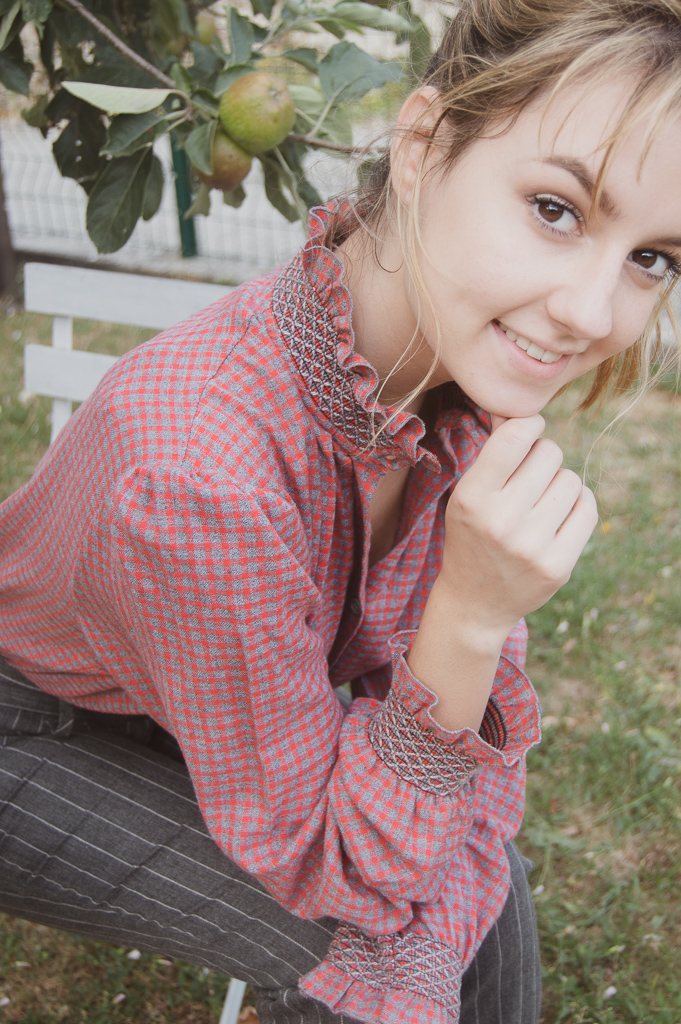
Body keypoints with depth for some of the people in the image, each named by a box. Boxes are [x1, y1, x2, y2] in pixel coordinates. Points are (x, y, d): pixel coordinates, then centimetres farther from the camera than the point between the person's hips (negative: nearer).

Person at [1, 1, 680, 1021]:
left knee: (487, 897, -1)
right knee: (341, 942, -19)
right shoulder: (199, 465, -41)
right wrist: (468, 618, -38)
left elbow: (481, 680, -8)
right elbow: (315, 861, -27)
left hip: (228, 708, 6)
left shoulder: (476, 355, -19)